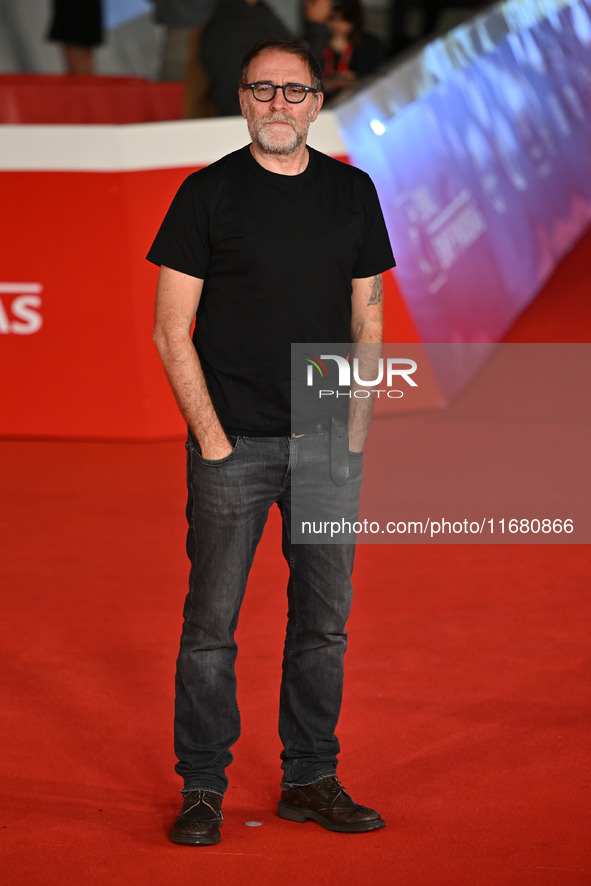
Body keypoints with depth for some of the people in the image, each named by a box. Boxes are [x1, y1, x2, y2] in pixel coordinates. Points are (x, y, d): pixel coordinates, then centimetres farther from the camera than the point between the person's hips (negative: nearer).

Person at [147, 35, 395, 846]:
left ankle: (312, 780, 18)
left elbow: (367, 320, 13)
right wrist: (211, 437, -10)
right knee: (211, 621, -1)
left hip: (328, 443, 3)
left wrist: (357, 427, 3)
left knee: (324, 621, 7)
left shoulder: (352, 192, 8)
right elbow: (172, 332, -4)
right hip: (234, 443, -3)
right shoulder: (208, 193, -3)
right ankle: (202, 789, 8)